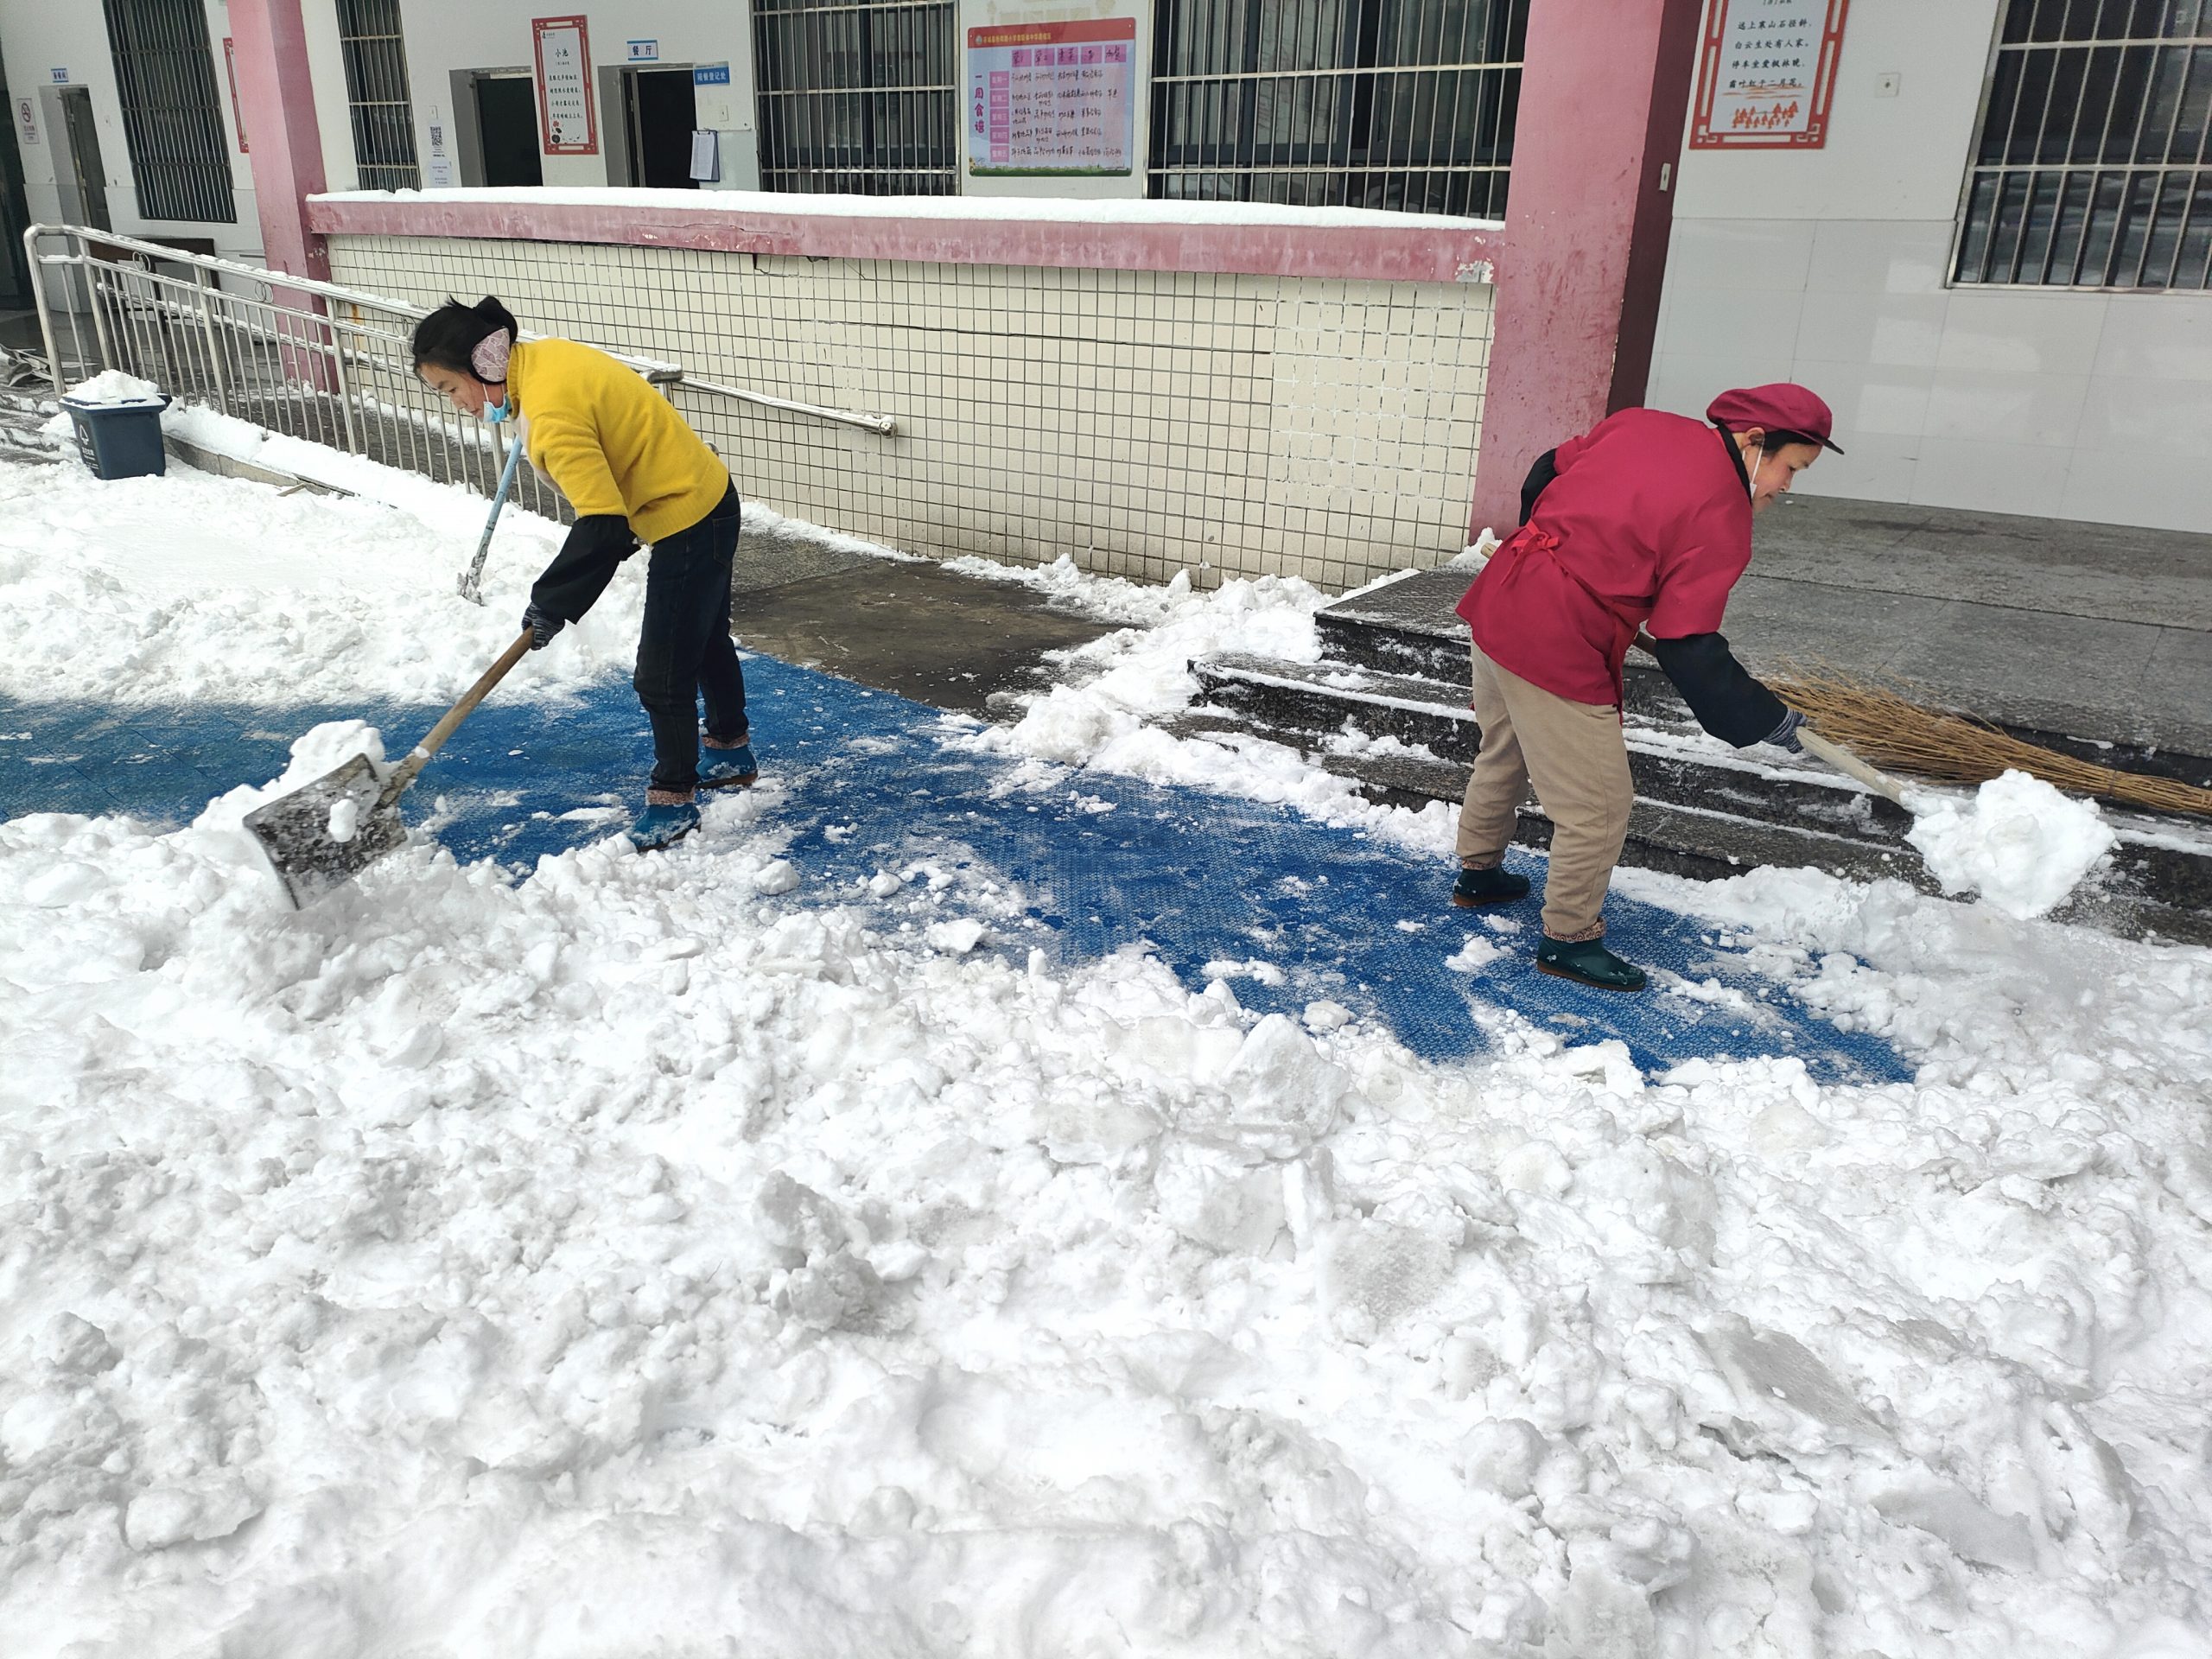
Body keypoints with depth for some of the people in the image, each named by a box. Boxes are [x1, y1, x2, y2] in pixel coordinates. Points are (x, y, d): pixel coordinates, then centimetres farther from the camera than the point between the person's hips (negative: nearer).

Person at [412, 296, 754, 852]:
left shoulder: (552, 416, -29)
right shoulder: (540, 355, 0)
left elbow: (602, 530, -34)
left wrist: (550, 606, -25)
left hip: (688, 522, -11)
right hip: (706, 498, 11)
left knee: (662, 674, -2)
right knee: (705, 639, 25)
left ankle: (674, 797, 13)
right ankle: (732, 753, 42)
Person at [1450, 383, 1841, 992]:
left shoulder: (1639, 422, 6)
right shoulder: (1721, 519, -14)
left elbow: (1544, 476, 16)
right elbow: (1689, 649, -16)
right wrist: (1768, 720, -4)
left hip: (1497, 600, 9)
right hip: (1558, 650, -9)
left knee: (1505, 753, 30)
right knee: (1599, 805, 5)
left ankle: (1477, 872, 49)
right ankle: (1568, 939, 20)